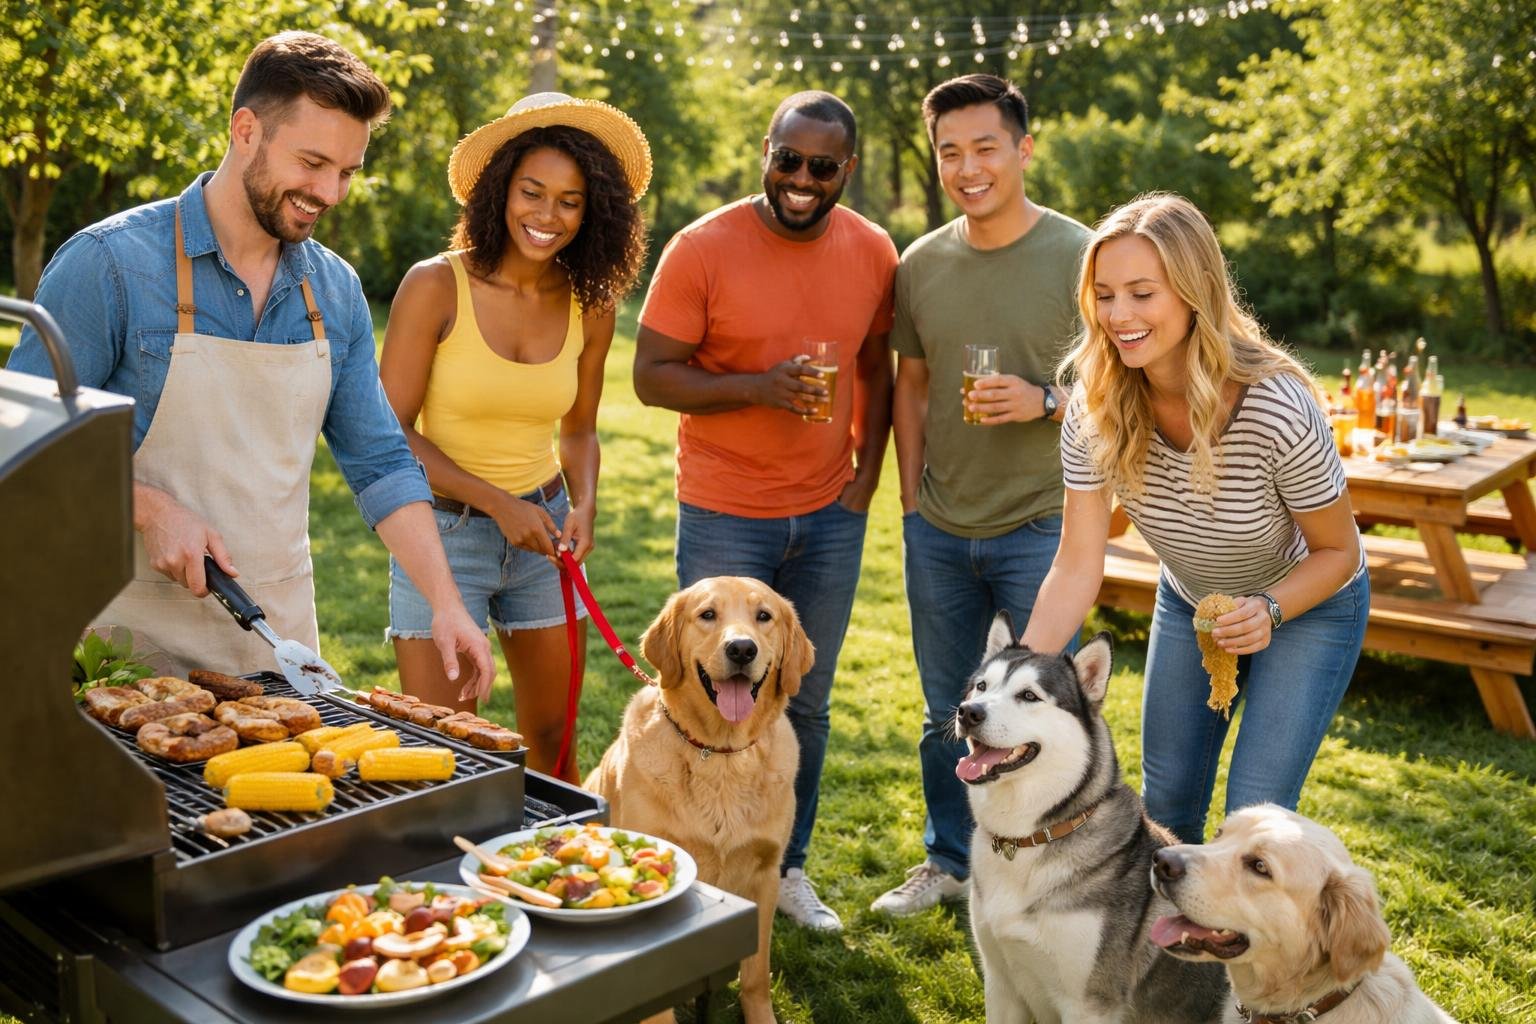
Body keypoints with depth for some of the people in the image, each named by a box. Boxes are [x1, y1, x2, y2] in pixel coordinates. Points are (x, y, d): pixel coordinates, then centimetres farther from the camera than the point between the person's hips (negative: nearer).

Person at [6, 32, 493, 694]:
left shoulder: (337, 292, 4)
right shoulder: (110, 263, -11)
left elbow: (381, 465, 6)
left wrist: (446, 604, -3)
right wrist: (150, 510, -20)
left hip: (282, 635, 5)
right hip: (137, 637, -4)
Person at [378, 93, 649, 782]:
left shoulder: (590, 307, 0)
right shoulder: (436, 286, -13)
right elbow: (389, 432, -12)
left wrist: (584, 503, -6)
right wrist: (497, 503, -18)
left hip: (544, 529, 4)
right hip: (445, 533, -4)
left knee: (552, 741, 14)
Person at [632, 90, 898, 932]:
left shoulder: (873, 253, 1)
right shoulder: (704, 248, -12)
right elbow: (651, 375, -11)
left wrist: (865, 476, 2)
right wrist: (760, 387, -25)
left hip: (830, 516, 4)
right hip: (725, 516, -4)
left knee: (807, 704, 14)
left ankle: (788, 867, 31)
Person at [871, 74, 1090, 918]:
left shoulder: (1078, 257, -9)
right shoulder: (921, 264, 3)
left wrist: (1044, 402, -23)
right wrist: (911, 501, 7)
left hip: (1040, 526, -4)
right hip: (938, 529, 4)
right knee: (945, 712, 16)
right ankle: (949, 861, 34)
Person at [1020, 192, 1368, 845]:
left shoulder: (1277, 408, -34)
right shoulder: (1097, 406, -24)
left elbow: (1337, 550, -18)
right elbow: (1078, 565, -23)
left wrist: (1268, 610, -36)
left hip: (1307, 603, -4)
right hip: (1190, 601, 4)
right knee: (1166, 806, 13)